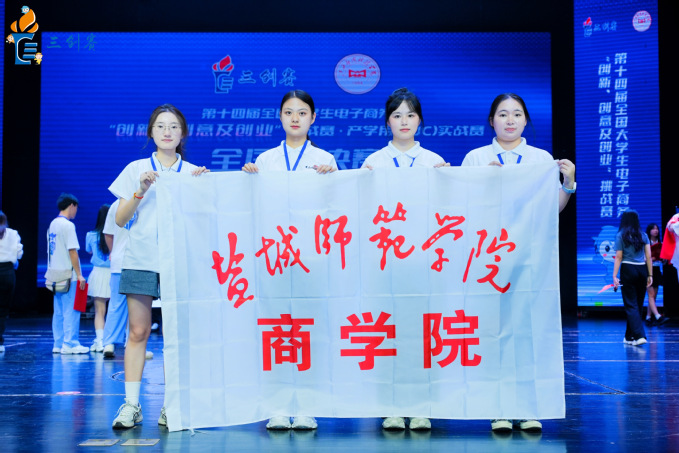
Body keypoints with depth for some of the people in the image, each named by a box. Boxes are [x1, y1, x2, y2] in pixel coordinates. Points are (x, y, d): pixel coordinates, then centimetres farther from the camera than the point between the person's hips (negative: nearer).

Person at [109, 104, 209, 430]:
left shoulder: (193, 173, 10)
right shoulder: (136, 170, 10)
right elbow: (120, 220, 7)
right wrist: (141, 191, -7)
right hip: (140, 259, 0)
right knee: (138, 332, -3)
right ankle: (131, 404, 0)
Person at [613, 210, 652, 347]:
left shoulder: (621, 235, -1)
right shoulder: (643, 235, 7)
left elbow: (618, 257, -5)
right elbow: (648, 257, 4)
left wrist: (615, 276, -5)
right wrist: (650, 275, 8)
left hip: (628, 270, -4)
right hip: (642, 270, 4)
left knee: (631, 305, -2)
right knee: (638, 304, 12)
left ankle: (639, 335, -15)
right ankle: (630, 337, 20)